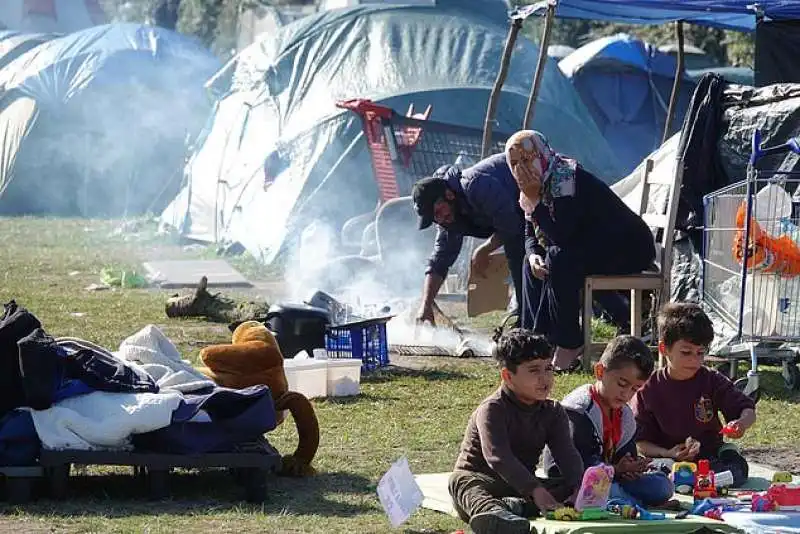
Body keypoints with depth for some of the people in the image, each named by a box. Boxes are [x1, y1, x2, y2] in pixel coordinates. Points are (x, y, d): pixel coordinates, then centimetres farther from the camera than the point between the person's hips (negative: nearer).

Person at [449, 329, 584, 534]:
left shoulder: (553, 412, 6)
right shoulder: (492, 409, -14)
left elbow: (567, 454, -7)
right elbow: (498, 456, -29)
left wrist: (579, 489, -29)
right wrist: (535, 491, -42)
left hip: (522, 483, 5)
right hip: (479, 479, -5)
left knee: (568, 487, -16)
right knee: (461, 482, -37)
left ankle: (512, 506, -44)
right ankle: (491, 512, -75)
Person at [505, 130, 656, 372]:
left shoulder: (565, 178, -23)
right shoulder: (537, 184, 6)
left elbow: (562, 237, -30)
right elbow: (531, 235, 10)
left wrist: (534, 200, -26)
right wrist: (533, 255, -12)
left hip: (631, 247, -10)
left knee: (560, 260, -29)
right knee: (533, 265, 1)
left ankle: (569, 346, -22)